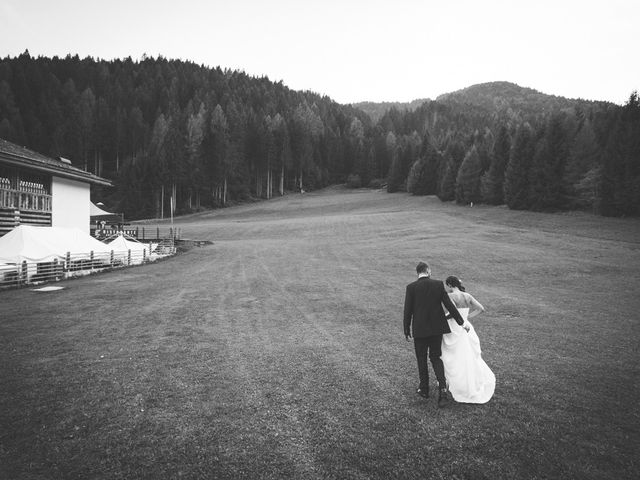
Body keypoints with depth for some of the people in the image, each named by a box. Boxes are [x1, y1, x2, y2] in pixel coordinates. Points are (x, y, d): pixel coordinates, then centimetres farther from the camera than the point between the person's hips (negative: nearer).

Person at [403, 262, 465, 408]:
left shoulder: (411, 287, -9)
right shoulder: (438, 284, -4)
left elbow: (408, 310, -7)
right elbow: (449, 305, -4)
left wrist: (406, 330, 4)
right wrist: (461, 322, 5)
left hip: (420, 330, -2)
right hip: (437, 328, 2)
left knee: (421, 359, 16)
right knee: (436, 358, 15)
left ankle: (424, 389, 27)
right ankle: (442, 389, 0)